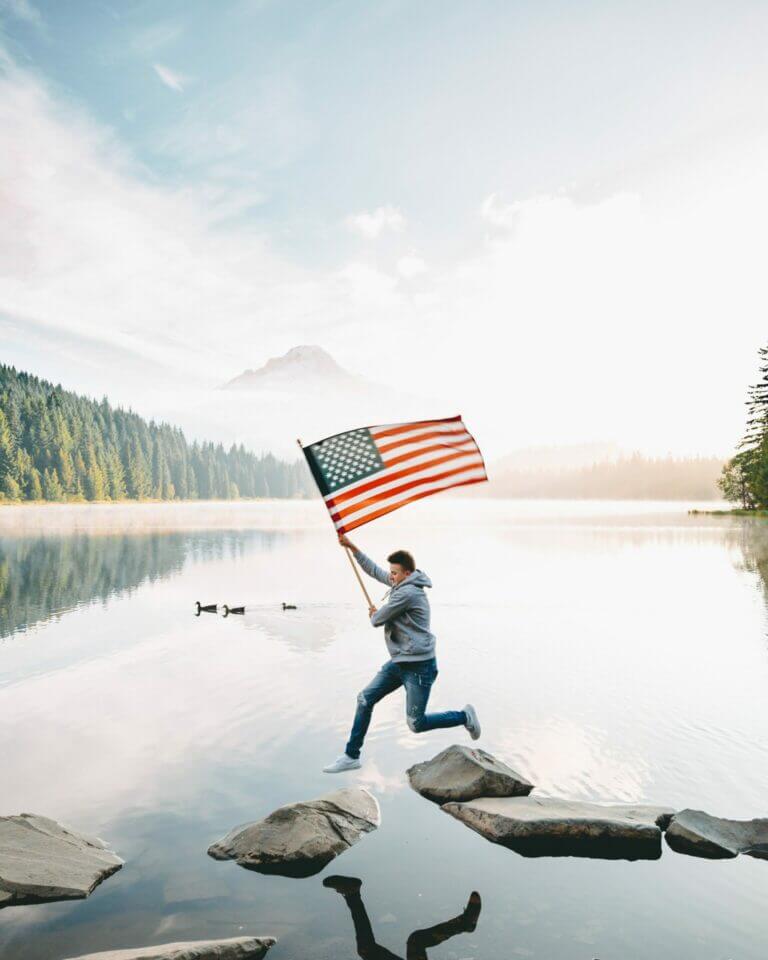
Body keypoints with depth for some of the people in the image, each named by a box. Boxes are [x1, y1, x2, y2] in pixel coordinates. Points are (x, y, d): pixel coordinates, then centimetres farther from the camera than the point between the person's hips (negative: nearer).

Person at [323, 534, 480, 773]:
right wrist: (352, 547, 18)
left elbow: (377, 620, -14)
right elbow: (374, 570, 20)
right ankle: (351, 756, 14)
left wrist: (373, 615, 11)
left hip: (419, 666, -10)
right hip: (399, 662, 10)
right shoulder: (402, 584, 8)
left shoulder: (407, 593, -21)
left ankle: (464, 716, 19)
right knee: (365, 699, 5)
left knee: (416, 724, -1)